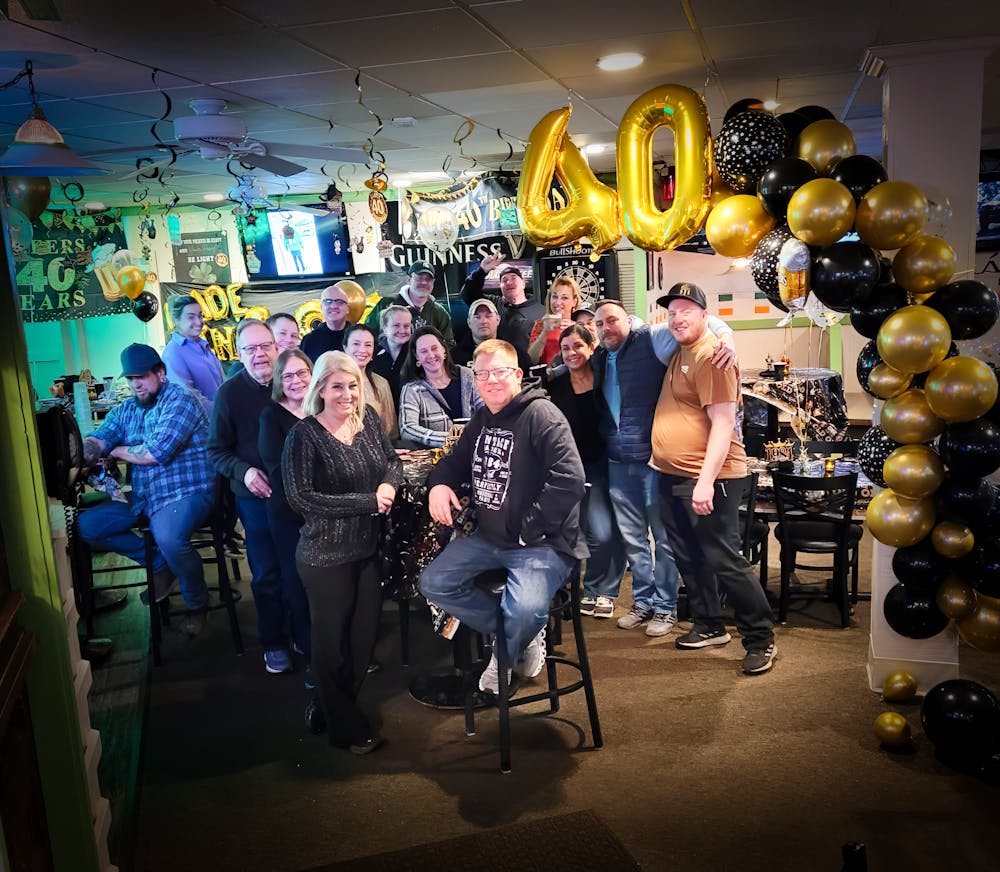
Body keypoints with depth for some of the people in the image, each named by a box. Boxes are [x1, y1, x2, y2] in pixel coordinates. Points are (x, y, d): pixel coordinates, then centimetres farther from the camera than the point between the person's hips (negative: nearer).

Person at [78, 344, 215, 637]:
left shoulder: (180, 400, -9)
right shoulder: (125, 410, 14)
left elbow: (157, 452, -18)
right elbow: (96, 440, -1)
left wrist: (117, 451, -1)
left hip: (185, 492, -8)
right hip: (141, 497, 8)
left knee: (169, 538, -35)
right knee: (86, 526, -1)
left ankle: (196, 604, -5)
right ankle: (160, 563, 8)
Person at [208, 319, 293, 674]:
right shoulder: (229, 393, -8)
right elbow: (216, 450, -2)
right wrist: (243, 471, -20)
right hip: (257, 498, -1)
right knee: (267, 573, 10)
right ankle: (273, 642, 28)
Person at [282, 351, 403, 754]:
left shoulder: (368, 419, 1)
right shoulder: (304, 436, -16)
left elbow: (392, 461, 11)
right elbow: (300, 498, -21)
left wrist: (388, 483, -13)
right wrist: (367, 501, -22)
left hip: (369, 548, 6)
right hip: (326, 556, -6)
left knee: (365, 633, 16)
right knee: (332, 639, 9)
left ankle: (332, 707, 39)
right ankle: (344, 726, 29)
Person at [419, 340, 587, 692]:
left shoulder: (541, 414, -15)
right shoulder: (481, 420, 12)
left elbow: (569, 478, -24)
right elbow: (456, 460, 27)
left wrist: (529, 529, -20)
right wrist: (439, 482, 3)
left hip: (540, 541, -8)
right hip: (488, 536, 8)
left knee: (525, 610, -31)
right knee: (433, 583, 0)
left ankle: (504, 657, 8)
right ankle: (517, 635, 13)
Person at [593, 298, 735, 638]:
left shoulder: (652, 340, -7)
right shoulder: (598, 359, 12)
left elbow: (703, 322, -13)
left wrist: (726, 339, -30)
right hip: (618, 462, 6)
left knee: (663, 536, 5)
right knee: (632, 538, 14)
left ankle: (665, 606, 17)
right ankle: (644, 601, 28)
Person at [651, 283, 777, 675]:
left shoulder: (711, 356, -15)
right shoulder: (680, 354, 15)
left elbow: (723, 423, -21)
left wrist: (706, 480, -27)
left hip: (707, 480, -10)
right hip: (672, 477, 10)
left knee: (724, 561, -5)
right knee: (689, 558, 17)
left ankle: (761, 639, 8)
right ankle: (709, 626, 32)